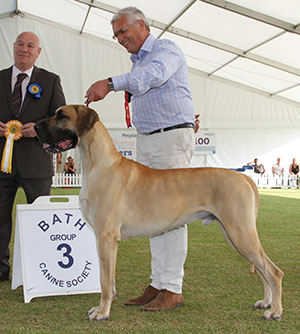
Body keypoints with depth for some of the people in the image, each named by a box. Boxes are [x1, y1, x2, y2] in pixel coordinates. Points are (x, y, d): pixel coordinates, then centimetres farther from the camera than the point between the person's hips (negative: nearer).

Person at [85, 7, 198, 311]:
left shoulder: (167, 49, -6)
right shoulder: (137, 62, 21)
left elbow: (152, 76, -29)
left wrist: (110, 83, -41)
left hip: (172, 138, -9)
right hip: (145, 140, 9)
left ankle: (172, 288, -6)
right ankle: (158, 284, 10)